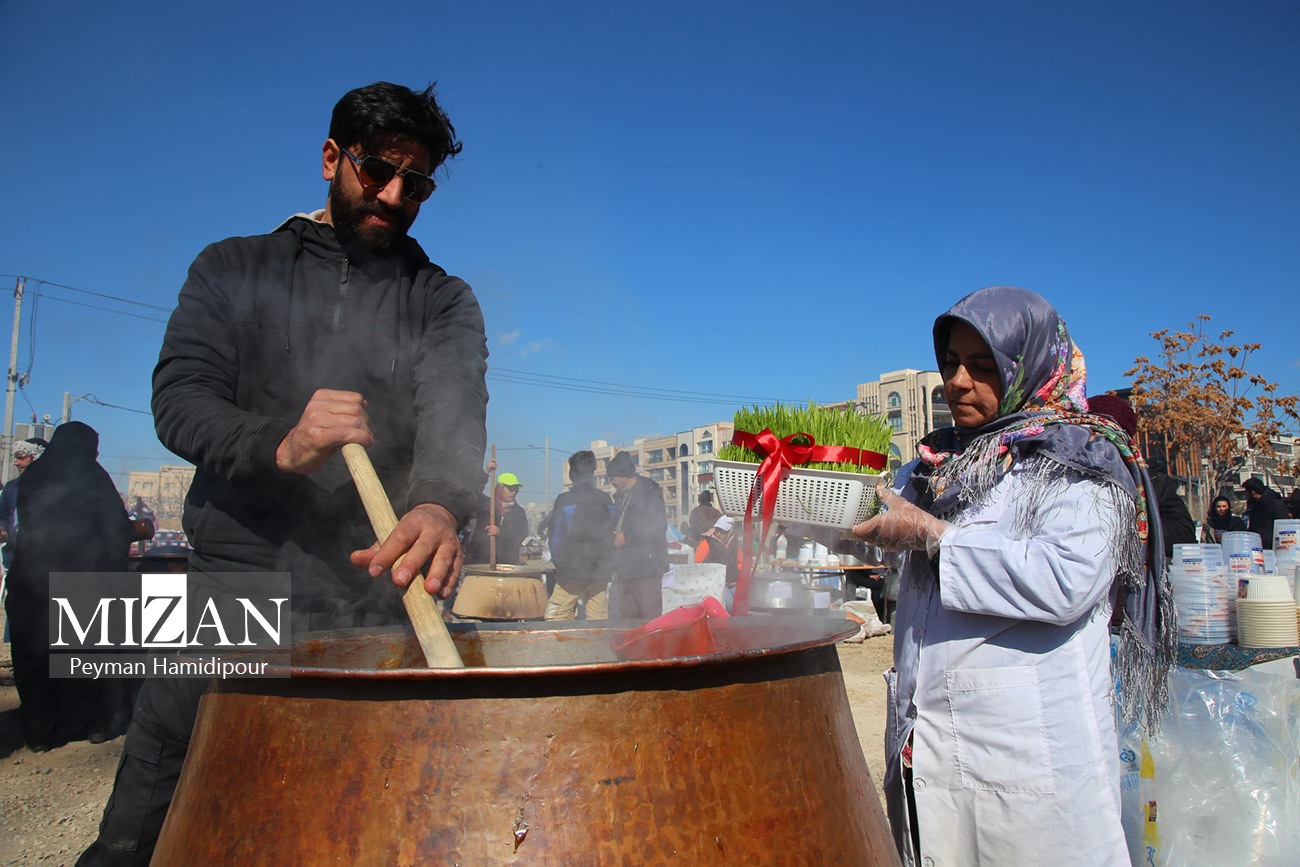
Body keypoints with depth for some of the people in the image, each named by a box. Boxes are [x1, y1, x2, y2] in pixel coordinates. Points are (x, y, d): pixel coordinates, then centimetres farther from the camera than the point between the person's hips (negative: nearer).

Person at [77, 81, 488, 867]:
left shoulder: (443, 302, 9)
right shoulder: (233, 270, 12)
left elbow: (456, 418, -9)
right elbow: (179, 399, -1)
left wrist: (442, 505, -32)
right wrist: (279, 445, -23)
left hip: (377, 605, 0)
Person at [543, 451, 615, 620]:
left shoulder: (564, 501, -8)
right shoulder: (606, 500, 3)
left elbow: (555, 537, -2)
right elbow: (612, 536, 10)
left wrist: (557, 563, 12)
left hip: (570, 574, -4)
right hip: (600, 574, 4)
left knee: (554, 619, 3)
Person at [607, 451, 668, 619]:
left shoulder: (649, 491, -6)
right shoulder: (619, 495, 18)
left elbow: (658, 526, -15)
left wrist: (626, 537, -11)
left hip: (646, 566, -8)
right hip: (625, 568, 8)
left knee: (650, 618, -7)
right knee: (627, 621, 8)